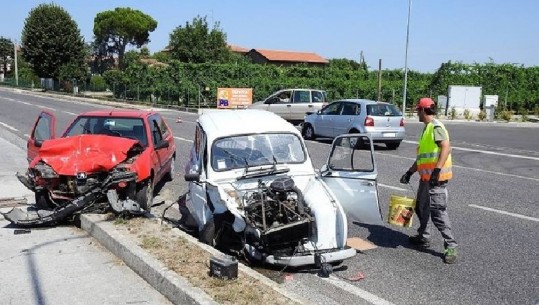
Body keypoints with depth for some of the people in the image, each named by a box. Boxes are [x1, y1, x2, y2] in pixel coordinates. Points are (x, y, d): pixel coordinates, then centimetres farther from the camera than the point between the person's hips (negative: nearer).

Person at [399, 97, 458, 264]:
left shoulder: (436, 127, -13)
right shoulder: (427, 128, 18)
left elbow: (446, 147, -27)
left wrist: (437, 170, -33)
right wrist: (409, 172, 24)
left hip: (436, 178, -10)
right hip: (426, 177, 10)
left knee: (438, 212, -10)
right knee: (421, 208, 19)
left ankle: (451, 246, -3)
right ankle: (423, 237, 33)